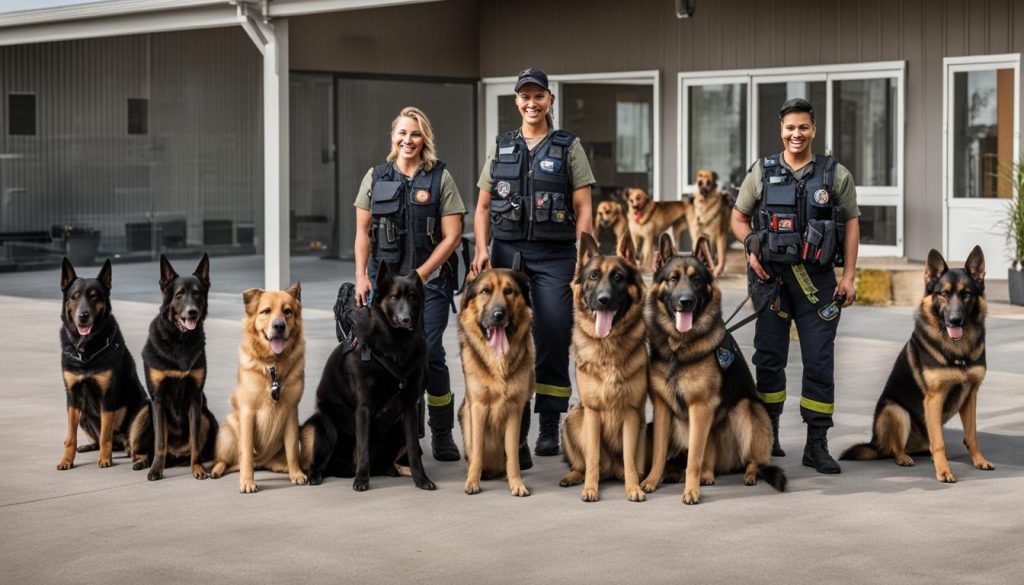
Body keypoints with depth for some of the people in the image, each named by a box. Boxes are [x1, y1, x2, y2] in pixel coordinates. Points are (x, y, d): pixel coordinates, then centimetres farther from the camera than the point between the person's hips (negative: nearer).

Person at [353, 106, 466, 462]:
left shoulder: (440, 178, 2)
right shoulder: (376, 177, 10)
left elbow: (452, 236, -2)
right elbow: (363, 232, 12)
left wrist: (421, 274, -9)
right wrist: (361, 276, 1)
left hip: (430, 280, -2)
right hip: (384, 278, 2)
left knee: (429, 354, -8)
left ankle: (442, 435, 7)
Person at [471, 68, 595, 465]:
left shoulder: (568, 147, 4)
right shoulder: (501, 148, 12)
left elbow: (583, 210, 0)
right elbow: (483, 207, 12)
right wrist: (482, 249, -3)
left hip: (554, 256, -2)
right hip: (507, 254, 2)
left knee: (553, 340, -4)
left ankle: (549, 428, 10)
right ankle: (514, 439, 5)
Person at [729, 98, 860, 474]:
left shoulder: (835, 175, 4)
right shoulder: (762, 173, 6)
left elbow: (852, 223, 4)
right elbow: (739, 218, 14)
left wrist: (849, 276, -2)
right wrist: (751, 248, -5)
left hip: (818, 278, -1)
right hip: (772, 276, 1)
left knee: (819, 360, -2)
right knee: (769, 357, 8)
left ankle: (817, 444, 4)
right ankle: (768, 432, 23)